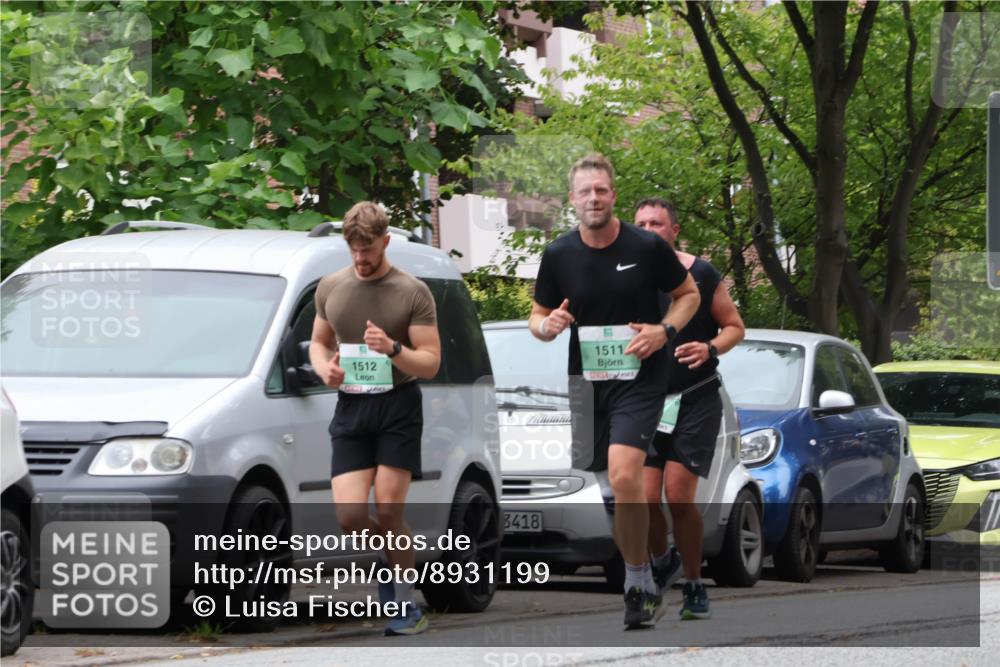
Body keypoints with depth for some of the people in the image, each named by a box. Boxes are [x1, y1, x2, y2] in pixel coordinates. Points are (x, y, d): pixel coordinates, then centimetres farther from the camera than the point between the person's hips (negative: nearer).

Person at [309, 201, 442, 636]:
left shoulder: (412, 293, -4)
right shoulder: (330, 287, 9)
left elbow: (430, 363, -5)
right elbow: (319, 342, 22)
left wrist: (393, 349, -24)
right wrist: (324, 368, -1)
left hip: (398, 407, -3)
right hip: (350, 408, 3)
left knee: (387, 510, -9)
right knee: (349, 516, -8)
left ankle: (406, 604, 5)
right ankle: (387, 559, 25)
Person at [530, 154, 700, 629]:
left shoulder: (648, 247, -6)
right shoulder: (558, 255, 0)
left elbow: (688, 294, 8)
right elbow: (537, 316, 11)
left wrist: (665, 330, -11)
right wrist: (546, 325, -13)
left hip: (640, 378, -4)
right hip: (587, 380, 4)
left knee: (624, 476, -22)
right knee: (612, 484, 9)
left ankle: (637, 583, -10)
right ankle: (642, 582, 26)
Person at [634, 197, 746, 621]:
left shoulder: (701, 275, -2)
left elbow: (735, 327, 3)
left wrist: (711, 348, -17)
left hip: (696, 400, -3)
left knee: (678, 497, -12)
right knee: (646, 500, -6)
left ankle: (695, 589, 3)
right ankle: (662, 563, 26)